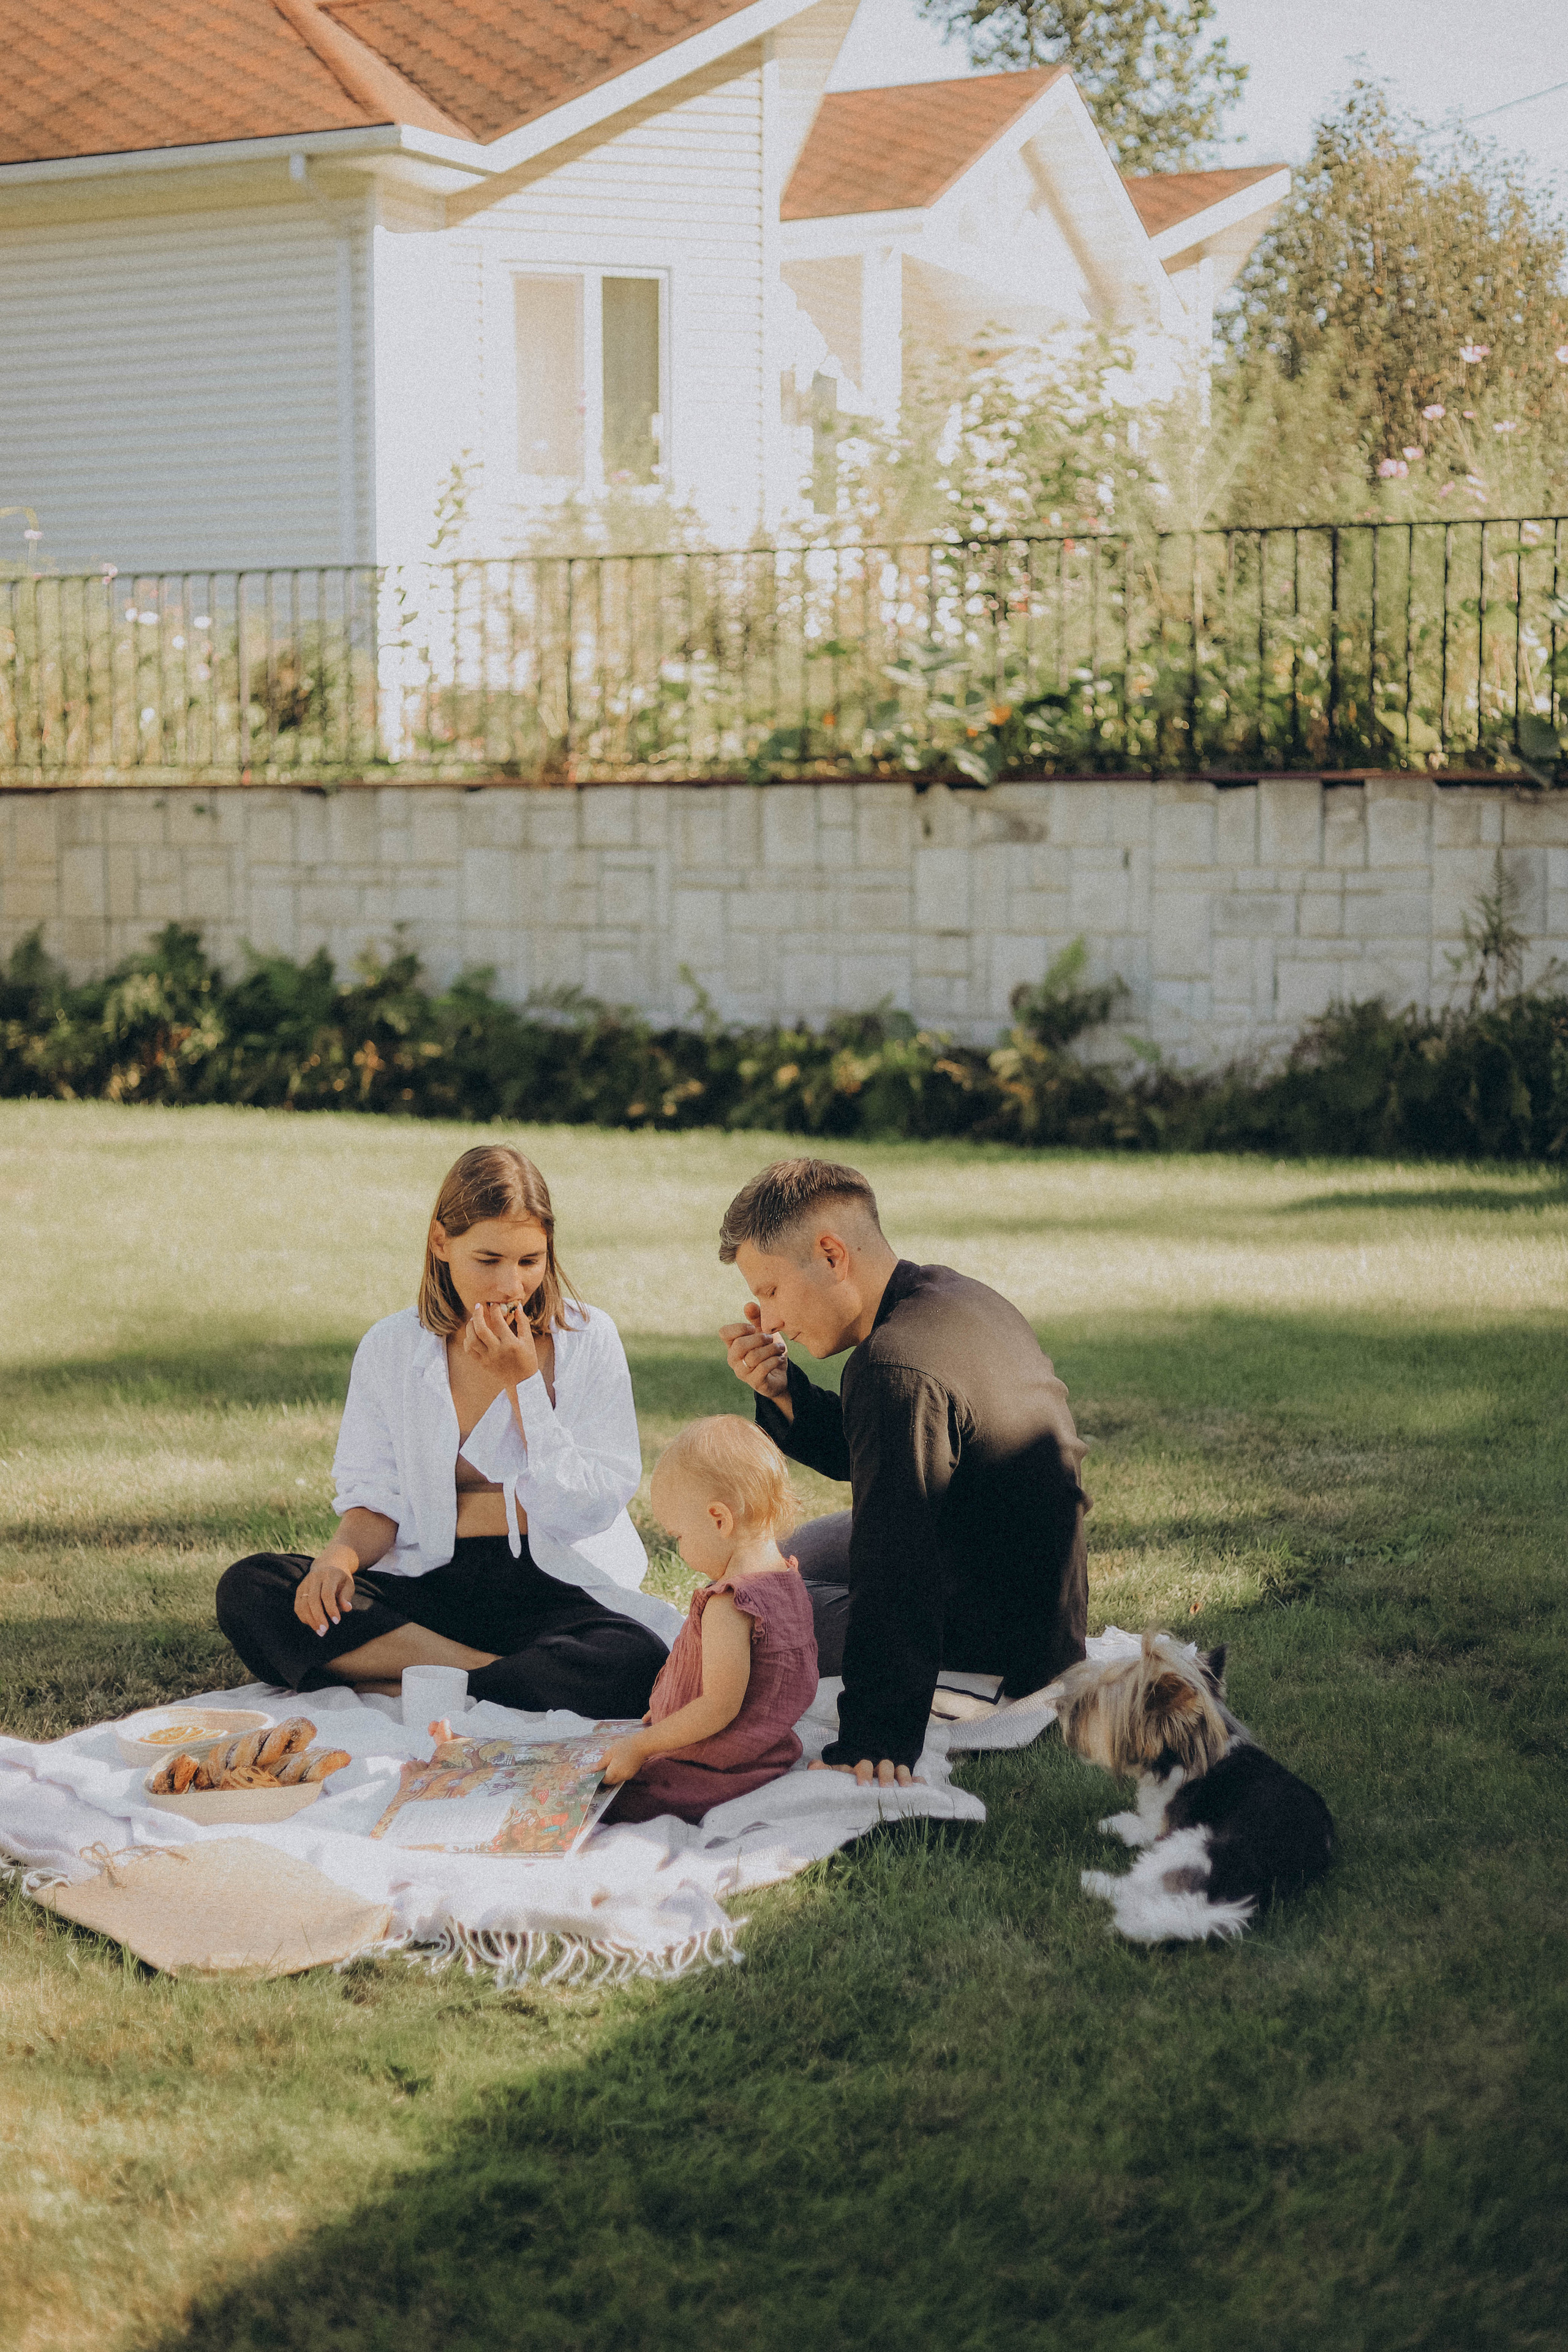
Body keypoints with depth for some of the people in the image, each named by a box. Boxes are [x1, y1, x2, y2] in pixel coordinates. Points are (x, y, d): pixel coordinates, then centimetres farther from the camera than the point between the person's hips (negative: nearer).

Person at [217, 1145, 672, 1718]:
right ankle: (486, 1670, -24)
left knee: (637, 1665, -36)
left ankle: (389, 1680, -24)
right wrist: (340, 1557, -16)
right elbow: (376, 1500, 6)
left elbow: (589, 1509, -7)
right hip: (430, 1583, 3)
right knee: (248, 1590, -21)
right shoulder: (391, 1348, 5)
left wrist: (523, 1382, -12)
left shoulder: (587, 1339, -2)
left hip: (552, 1589, -3)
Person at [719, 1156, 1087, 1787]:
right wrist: (782, 1393, -2)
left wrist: (876, 1739, -33)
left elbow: (895, 1575, -34)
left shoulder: (897, 1370, -30)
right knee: (813, 1545, 31)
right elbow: (869, 1455, 15)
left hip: (998, 1662, -10)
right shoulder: (953, 1297, 2)